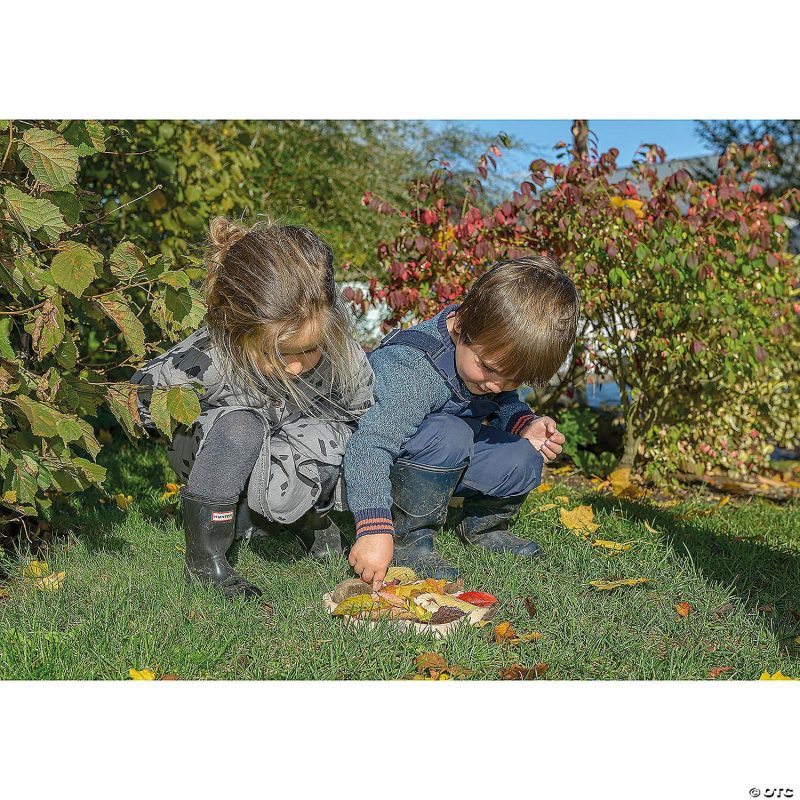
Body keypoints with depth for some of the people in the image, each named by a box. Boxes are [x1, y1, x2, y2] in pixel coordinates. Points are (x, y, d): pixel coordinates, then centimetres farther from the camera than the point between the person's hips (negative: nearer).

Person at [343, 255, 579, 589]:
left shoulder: (497, 350, -11)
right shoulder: (410, 369, -36)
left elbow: (505, 403, 11)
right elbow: (370, 445, -43)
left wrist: (525, 424, -12)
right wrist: (374, 530, -50)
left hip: (451, 459, 7)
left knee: (522, 458, -14)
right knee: (449, 436, -36)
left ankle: (481, 523, 17)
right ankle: (407, 537, -17)